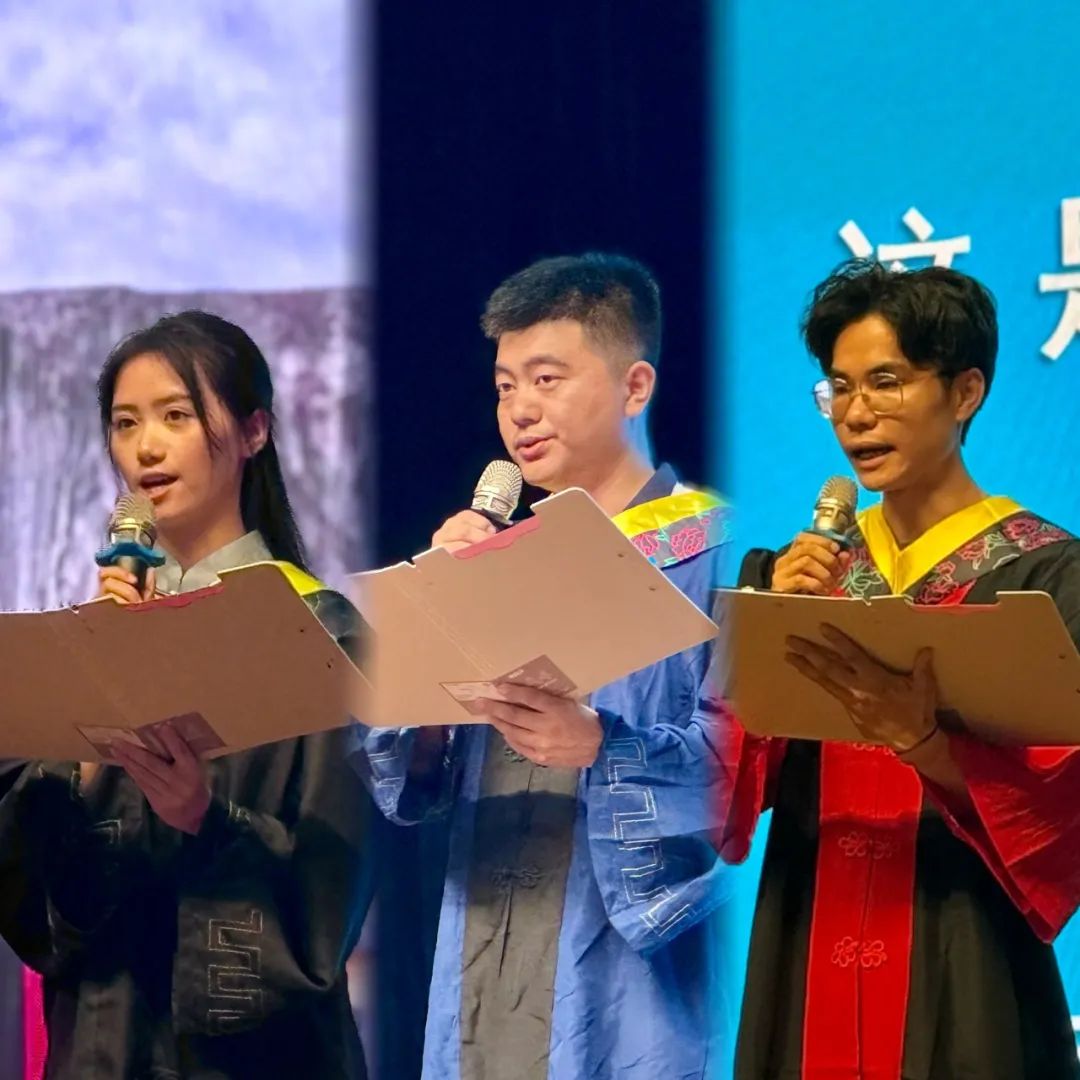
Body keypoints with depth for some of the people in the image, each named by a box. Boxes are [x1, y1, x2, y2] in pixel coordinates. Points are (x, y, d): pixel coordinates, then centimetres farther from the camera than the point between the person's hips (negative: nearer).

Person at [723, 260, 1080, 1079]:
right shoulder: (796, 569, 11)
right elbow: (729, 785, 3)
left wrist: (926, 744, -28)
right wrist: (773, 639, -13)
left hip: (963, 977, -4)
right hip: (807, 966, 4)